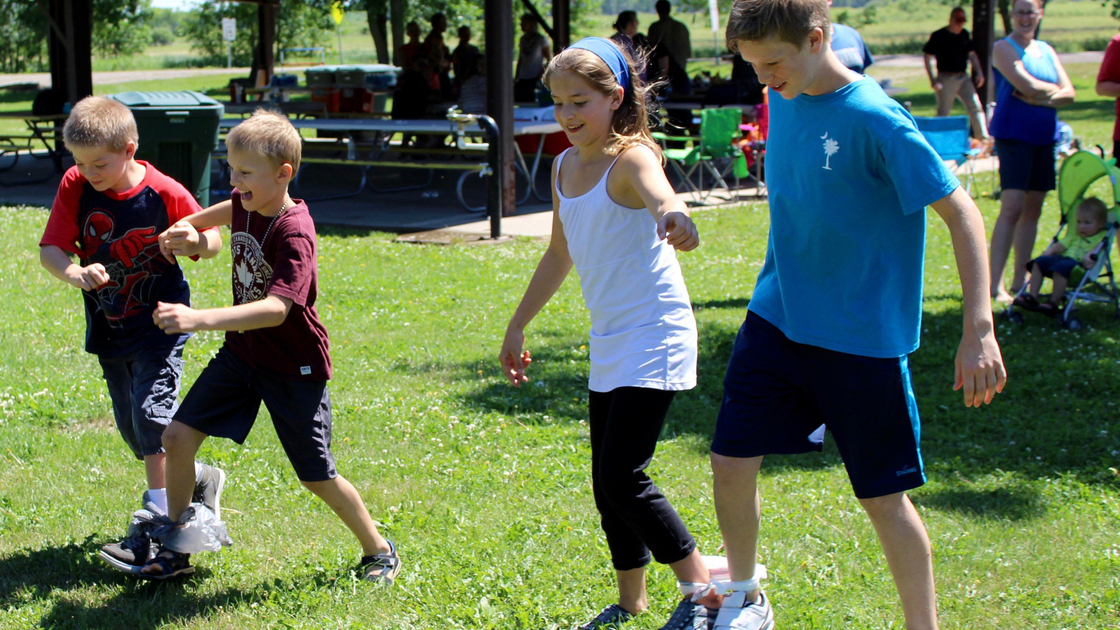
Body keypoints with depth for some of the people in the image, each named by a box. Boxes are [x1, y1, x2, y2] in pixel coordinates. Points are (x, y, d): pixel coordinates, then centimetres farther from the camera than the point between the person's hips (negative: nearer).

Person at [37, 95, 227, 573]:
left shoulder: (165, 194, -16)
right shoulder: (75, 187, -8)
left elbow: (214, 240, -4)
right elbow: (50, 248, -11)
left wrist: (194, 240, -28)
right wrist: (76, 275, -32)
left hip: (159, 323, -5)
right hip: (108, 329, 5)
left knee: (151, 414, -15)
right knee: (131, 428, 12)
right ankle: (199, 480, 34)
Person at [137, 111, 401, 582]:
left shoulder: (293, 234, -28)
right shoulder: (246, 205, -4)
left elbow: (276, 308, -42)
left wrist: (198, 318, -51)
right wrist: (190, 228, 10)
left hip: (293, 369, -7)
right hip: (242, 353, 7)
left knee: (317, 477, 4)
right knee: (178, 437, -2)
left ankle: (379, 551, 27)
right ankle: (176, 552, 13)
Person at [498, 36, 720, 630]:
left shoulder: (631, 157, -16)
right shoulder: (565, 167, 9)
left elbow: (658, 192, -41)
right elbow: (560, 254, 23)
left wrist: (674, 215, -65)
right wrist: (517, 326, 27)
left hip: (654, 339, -8)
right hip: (608, 347, 8)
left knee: (623, 477, -13)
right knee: (606, 482, 12)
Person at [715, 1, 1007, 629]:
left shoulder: (876, 119, -20)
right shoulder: (783, 101, 1)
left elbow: (961, 211, -20)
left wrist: (979, 330, -27)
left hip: (863, 337, -6)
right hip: (776, 319, 6)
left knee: (884, 496, 3)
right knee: (731, 461, 3)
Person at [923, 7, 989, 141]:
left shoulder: (965, 34, 10)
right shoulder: (938, 36, -7)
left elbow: (972, 54, 20)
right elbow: (927, 57, -6)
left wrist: (979, 72, 9)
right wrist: (933, 80, -12)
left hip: (963, 78, 5)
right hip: (946, 78, -5)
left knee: (975, 106, -3)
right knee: (943, 111, 1)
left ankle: (983, 138, -3)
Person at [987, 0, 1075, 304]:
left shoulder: (1046, 50, 15)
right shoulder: (1004, 47, -3)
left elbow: (1069, 93, 6)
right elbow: (1029, 87, -17)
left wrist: (1040, 96, -11)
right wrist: (1054, 90, 2)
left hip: (1045, 136, 7)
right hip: (1014, 133, -7)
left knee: (1033, 209, 8)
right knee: (1012, 207, -15)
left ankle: (1020, 279, 15)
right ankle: (995, 284, -17)